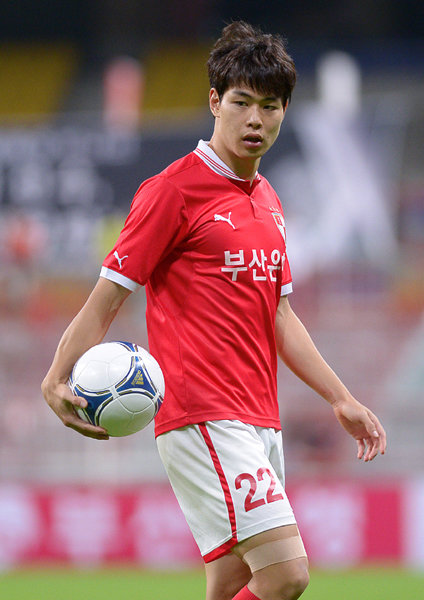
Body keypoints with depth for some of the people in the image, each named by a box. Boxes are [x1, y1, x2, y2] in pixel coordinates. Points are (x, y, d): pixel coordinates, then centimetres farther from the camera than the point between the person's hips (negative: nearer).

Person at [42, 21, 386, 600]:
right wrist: (57, 381, -21)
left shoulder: (268, 201, 18)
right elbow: (108, 296, -8)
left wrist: (342, 400, 22)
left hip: (259, 420, 8)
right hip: (202, 418, -8)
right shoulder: (173, 189, -6)